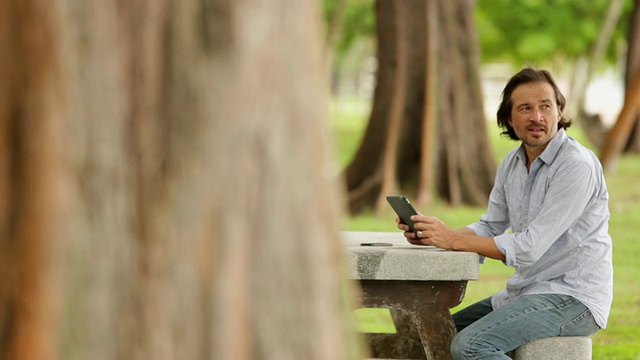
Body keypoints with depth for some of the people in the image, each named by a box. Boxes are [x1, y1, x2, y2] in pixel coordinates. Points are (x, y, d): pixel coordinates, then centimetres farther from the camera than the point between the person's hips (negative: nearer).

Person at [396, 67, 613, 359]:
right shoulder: (512, 163, 9)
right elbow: (489, 228, 11)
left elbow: (530, 247, -24)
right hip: (524, 291, 9)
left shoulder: (577, 166, -19)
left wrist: (452, 239, -22)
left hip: (572, 299, -9)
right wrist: (428, 234, -8)